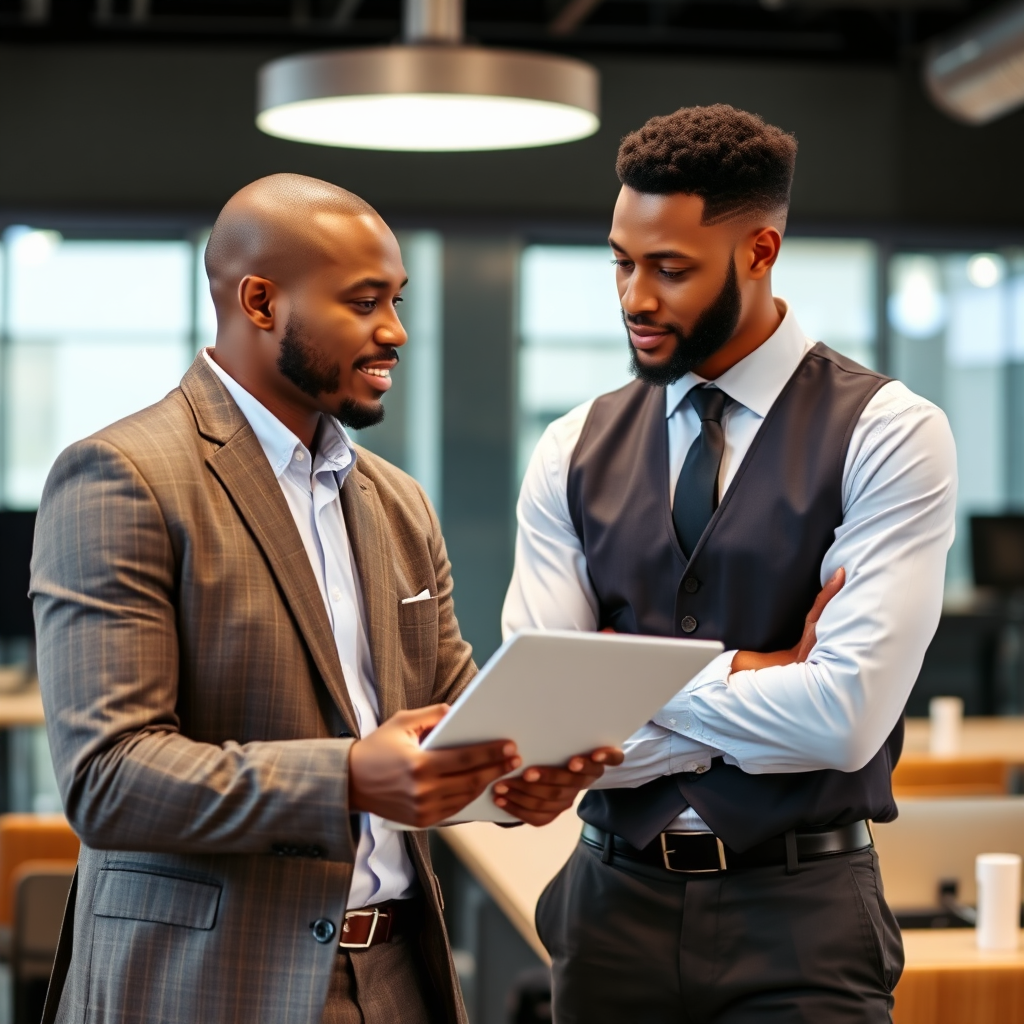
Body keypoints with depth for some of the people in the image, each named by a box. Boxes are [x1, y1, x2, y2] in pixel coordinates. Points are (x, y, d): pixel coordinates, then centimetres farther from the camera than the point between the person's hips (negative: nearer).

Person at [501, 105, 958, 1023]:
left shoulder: (887, 434, -8)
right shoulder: (573, 454, 3)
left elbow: (846, 719, -18)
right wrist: (751, 676, -13)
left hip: (801, 919, -3)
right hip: (614, 905, 3)